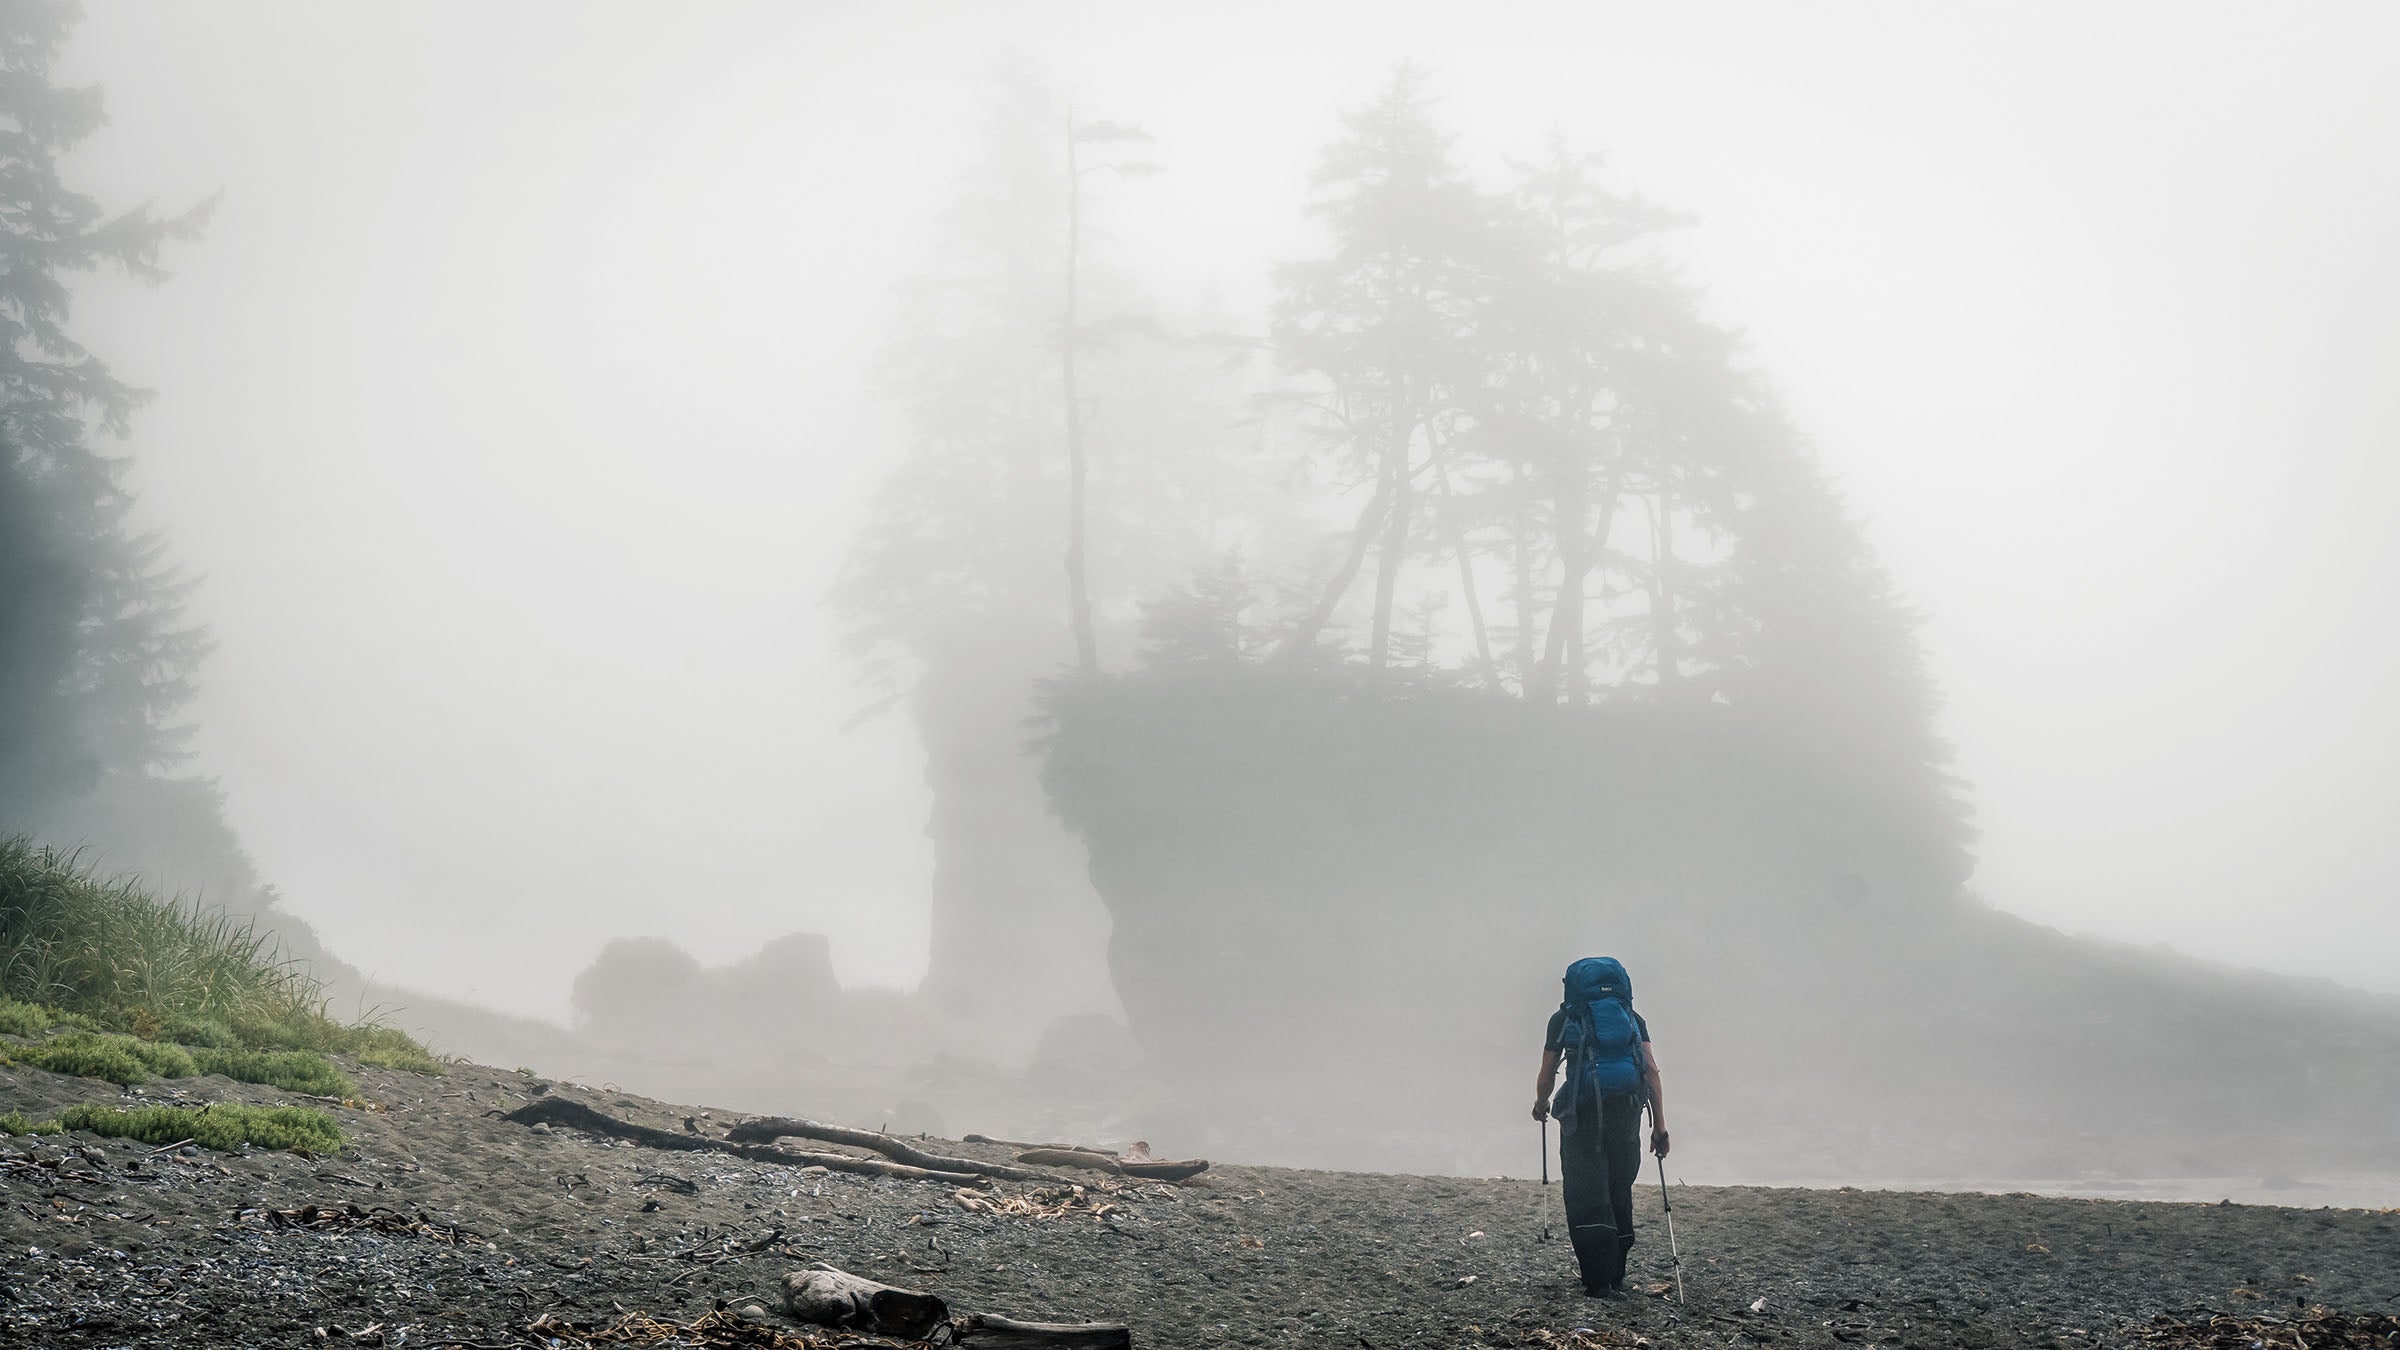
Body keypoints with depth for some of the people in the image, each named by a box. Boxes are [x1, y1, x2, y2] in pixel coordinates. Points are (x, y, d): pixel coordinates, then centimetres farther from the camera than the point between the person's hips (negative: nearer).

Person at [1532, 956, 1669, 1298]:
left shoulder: (1564, 1018, 10)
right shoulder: (1632, 1017, 16)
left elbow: (1546, 1075, 13)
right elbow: (1652, 1071, 6)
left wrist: (1541, 1105, 33)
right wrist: (1659, 1125, 6)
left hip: (1583, 1113, -3)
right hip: (1627, 1111, 3)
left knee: (1587, 1199, -1)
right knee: (1620, 1195, 15)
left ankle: (1601, 1282, -10)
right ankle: (1616, 1278, 20)